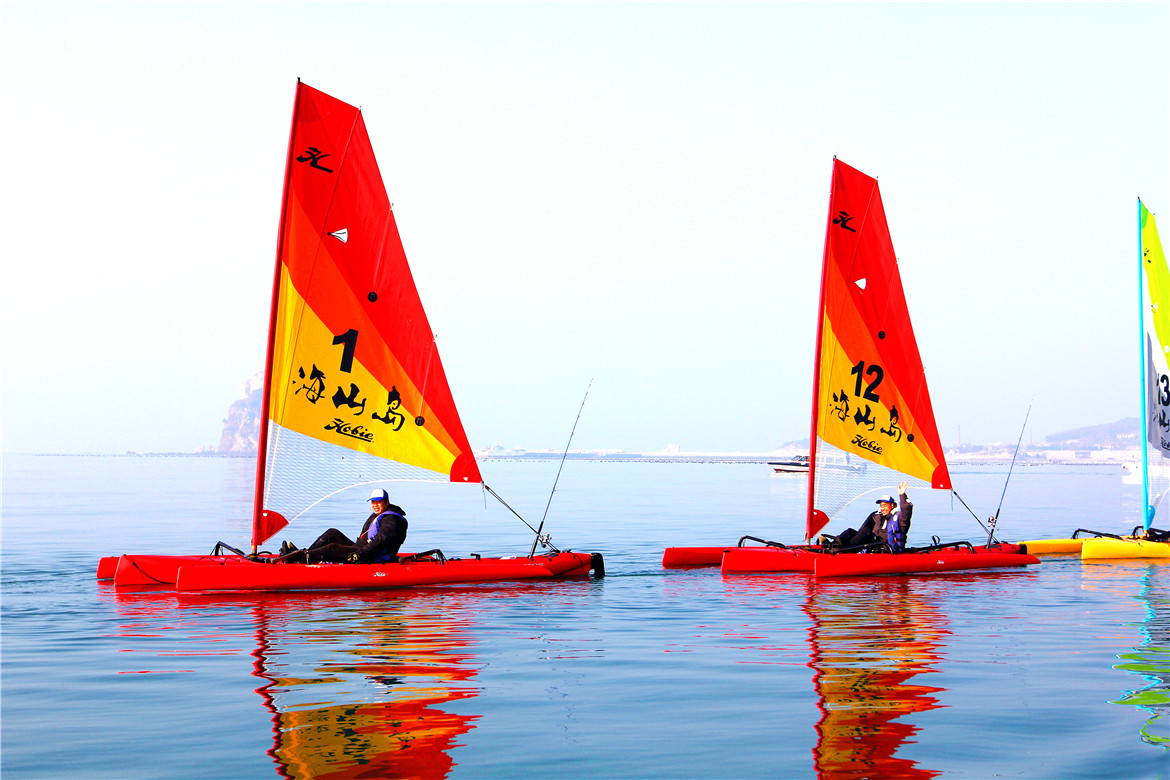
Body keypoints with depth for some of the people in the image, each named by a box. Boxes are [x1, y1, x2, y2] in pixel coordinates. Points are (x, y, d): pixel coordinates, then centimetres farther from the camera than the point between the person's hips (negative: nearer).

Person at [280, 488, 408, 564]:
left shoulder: (391, 520, -12)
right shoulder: (375, 516, 21)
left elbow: (381, 540, -26)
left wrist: (361, 553, -32)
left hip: (373, 559, -10)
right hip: (361, 550, 10)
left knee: (333, 548, -21)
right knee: (333, 534, 6)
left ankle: (299, 558, -21)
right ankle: (304, 554, -2)